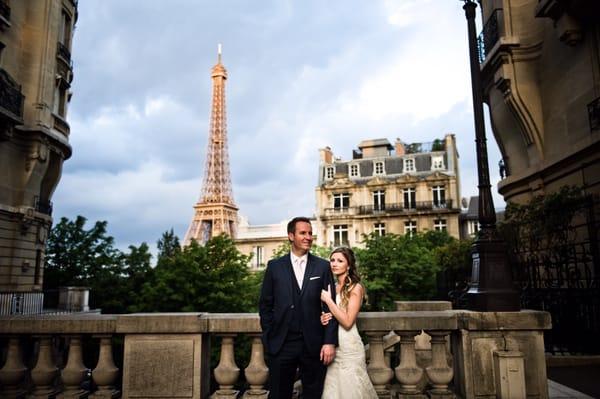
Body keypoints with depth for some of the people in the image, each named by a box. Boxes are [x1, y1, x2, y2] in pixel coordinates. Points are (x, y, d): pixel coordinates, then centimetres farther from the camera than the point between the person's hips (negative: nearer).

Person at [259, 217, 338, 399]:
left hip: (314, 345, 0)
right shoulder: (274, 266, 3)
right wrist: (268, 339, 1)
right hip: (281, 344, 0)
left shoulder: (323, 266, 2)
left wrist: (330, 342, -7)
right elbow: (265, 305, 6)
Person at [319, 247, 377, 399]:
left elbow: (347, 322, -17)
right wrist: (323, 318, -3)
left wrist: (328, 300, -14)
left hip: (348, 347, -6)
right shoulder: (331, 287, 8)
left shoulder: (355, 288, -10)